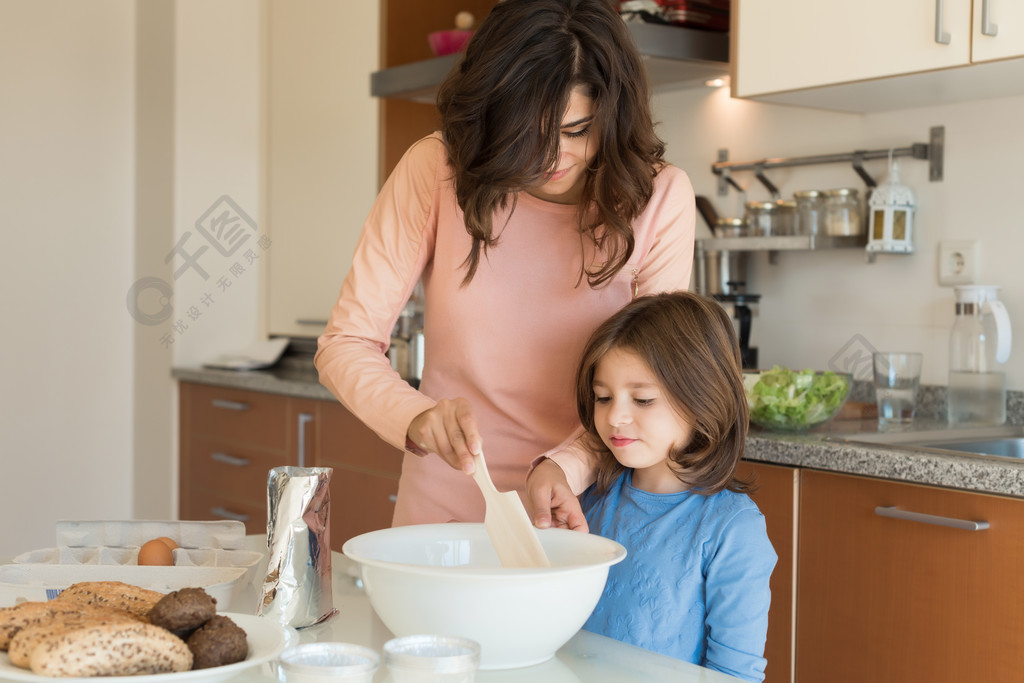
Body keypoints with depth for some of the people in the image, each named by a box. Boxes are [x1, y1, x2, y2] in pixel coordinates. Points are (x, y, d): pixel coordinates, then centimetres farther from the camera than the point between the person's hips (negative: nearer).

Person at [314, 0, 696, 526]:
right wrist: (417, 418, -30)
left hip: (581, 507, 0)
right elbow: (345, 344, -11)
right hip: (447, 502, 0)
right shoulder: (436, 168, -12)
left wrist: (564, 468, -29)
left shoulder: (658, 197, -11)